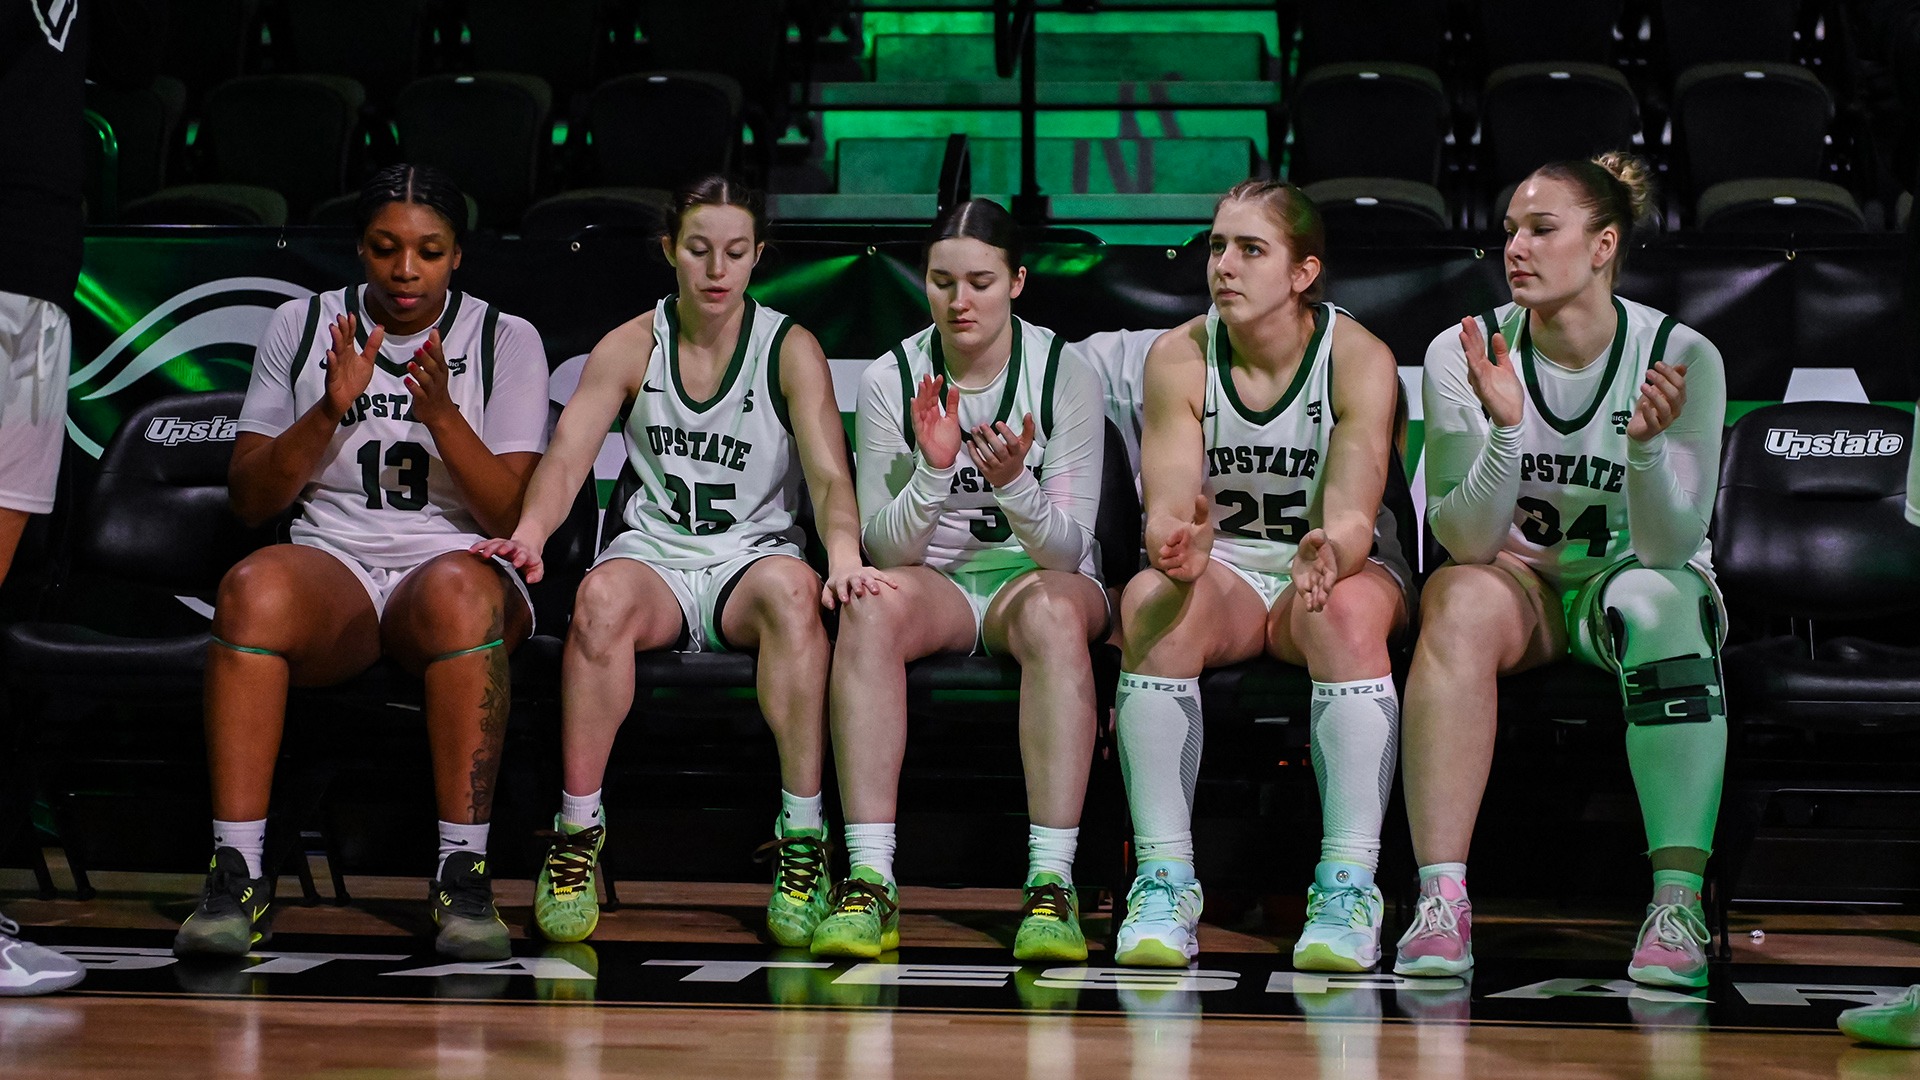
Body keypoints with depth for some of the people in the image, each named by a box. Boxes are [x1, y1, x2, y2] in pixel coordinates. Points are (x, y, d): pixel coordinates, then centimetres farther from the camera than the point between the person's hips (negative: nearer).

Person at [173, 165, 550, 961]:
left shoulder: (505, 340, 7)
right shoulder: (300, 327, 12)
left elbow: (514, 519, -1)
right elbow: (249, 499, 7)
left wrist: (441, 414, -15)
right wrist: (330, 410, -8)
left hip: (453, 568, -1)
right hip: (332, 565, 1)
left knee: (460, 587, -39)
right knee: (253, 587, -35)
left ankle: (463, 875, -34)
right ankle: (236, 875, -33)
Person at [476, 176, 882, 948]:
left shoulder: (790, 349, 2)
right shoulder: (631, 347, 6)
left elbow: (829, 473, -11)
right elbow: (566, 457, -7)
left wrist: (843, 551, -34)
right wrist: (531, 530, -30)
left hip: (753, 558, -1)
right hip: (654, 557, 1)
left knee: (790, 586, -37)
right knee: (602, 595, -35)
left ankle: (802, 842, -33)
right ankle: (577, 832, -25)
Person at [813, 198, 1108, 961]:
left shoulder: (1065, 374, -6)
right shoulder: (891, 379, -3)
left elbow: (1068, 549, -9)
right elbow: (882, 548, -5)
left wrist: (1016, 484, -30)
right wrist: (934, 470, -23)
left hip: (1035, 574, -1)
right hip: (933, 579, 1)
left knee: (1051, 610, -37)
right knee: (870, 606, -34)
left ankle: (1051, 885, -42)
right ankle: (869, 884, -39)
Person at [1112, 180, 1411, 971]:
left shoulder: (1360, 359, -12)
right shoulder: (1177, 357, -6)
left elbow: (1353, 513, -23)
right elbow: (1168, 503, -17)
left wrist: (1327, 556, -47)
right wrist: (1178, 549, -41)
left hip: (1341, 567, -1)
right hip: (1223, 570, 1)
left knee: (1347, 608, -37)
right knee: (1150, 597, -32)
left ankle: (1349, 887, -35)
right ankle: (1163, 882, -32)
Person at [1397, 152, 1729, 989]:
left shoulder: (1682, 357, -13)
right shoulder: (1463, 353, -10)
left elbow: (1666, 547, -17)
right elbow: (1468, 542, -16)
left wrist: (1647, 445, -36)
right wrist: (1505, 426, -32)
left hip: (1636, 576, 0)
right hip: (1520, 578, 1)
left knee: (1659, 601, -36)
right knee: (1458, 601, -34)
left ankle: (1678, 900, -39)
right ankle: (1441, 902, -39)